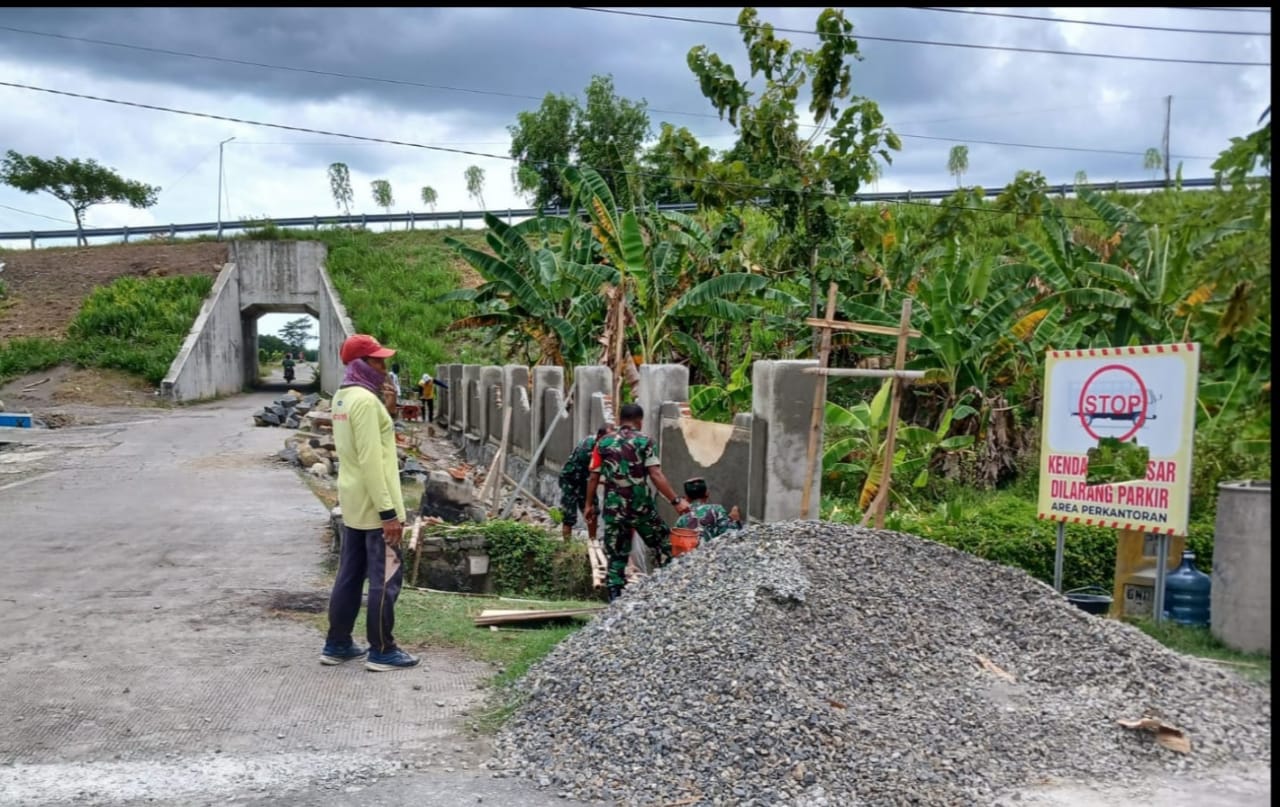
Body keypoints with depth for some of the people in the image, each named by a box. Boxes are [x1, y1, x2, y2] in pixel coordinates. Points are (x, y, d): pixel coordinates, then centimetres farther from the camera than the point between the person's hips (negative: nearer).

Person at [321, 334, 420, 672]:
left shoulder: (342, 398, 11)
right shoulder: (365, 401, -20)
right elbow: (371, 462, -23)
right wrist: (388, 511, -22)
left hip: (353, 503, 10)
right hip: (373, 505, -10)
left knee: (350, 575, 16)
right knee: (385, 578, 0)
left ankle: (337, 644, 23)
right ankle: (382, 651, 7)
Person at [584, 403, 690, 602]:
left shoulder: (603, 443, 5)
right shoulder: (644, 441, -3)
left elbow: (593, 477, 4)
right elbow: (656, 475, -12)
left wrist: (589, 505, 14)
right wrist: (676, 501, -12)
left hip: (613, 507, 3)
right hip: (641, 505, -3)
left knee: (616, 554, 9)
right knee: (664, 544, 14)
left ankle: (615, 596, 8)